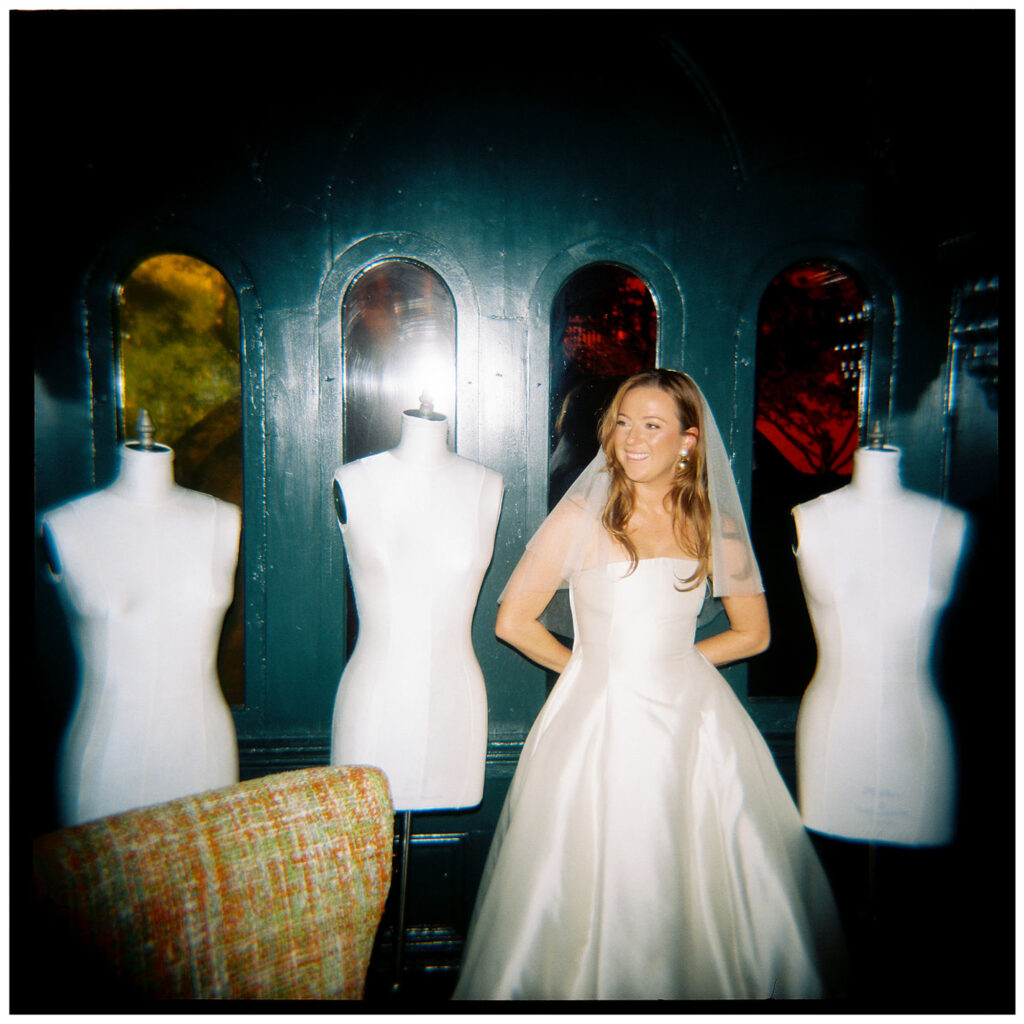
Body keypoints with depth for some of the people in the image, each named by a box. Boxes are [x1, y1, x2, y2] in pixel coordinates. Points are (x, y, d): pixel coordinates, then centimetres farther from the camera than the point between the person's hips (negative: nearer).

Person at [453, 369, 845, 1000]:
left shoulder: (716, 526, 3)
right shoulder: (582, 516, -5)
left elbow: (753, 633, 12)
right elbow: (514, 621, -3)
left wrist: (672, 659, 5)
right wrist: (590, 665, 5)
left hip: (694, 721, 3)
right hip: (602, 725, -2)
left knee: (703, 890, 8)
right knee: (599, 891, 6)